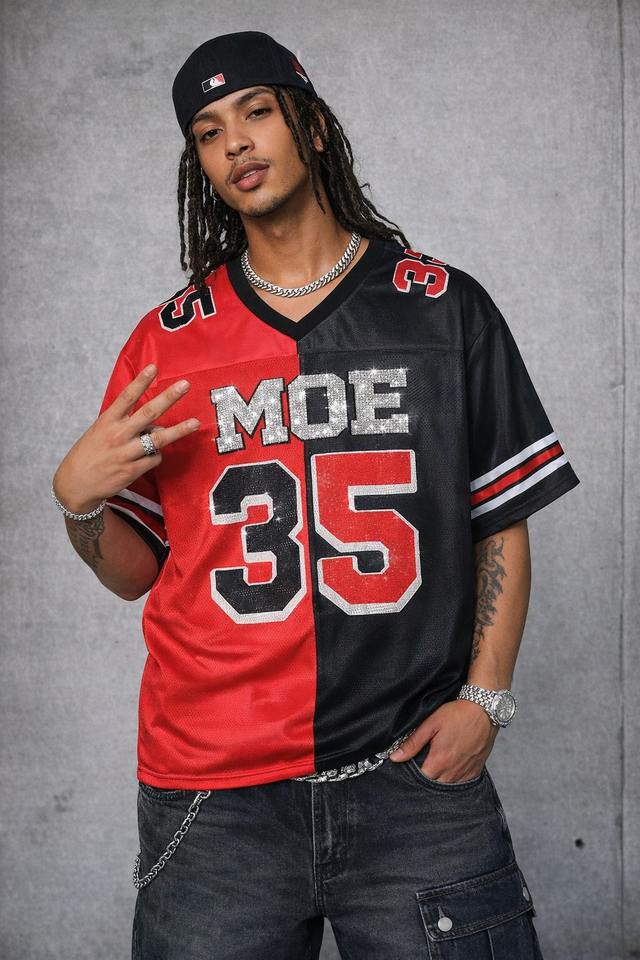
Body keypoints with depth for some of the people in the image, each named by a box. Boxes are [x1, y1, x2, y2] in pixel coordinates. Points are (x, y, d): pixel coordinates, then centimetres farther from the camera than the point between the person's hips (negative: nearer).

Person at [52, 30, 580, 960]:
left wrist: (484, 697, -3)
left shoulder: (444, 308, 4)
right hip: (211, 790, 1)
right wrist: (76, 498, -9)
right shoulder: (167, 340, 7)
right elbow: (134, 572, 11)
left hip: (415, 779, -1)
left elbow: (502, 521, 6)